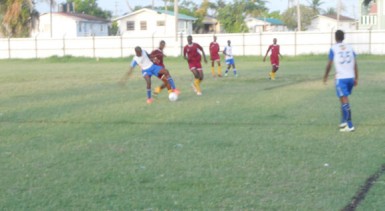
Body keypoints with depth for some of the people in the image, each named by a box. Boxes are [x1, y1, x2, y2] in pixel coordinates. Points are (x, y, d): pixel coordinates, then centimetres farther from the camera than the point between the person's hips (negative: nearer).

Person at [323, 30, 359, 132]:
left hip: (340, 78, -5)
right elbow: (355, 64, 8)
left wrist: (325, 76, 11)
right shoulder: (349, 48, 10)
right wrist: (356, 78, 13)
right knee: (344, 99, 21)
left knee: (344, 100, -6)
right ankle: (344, 121, 29)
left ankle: (349, 125, -10)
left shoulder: (333, 49, -2)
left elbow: (329, 64, -2)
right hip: (351, 77, 5)